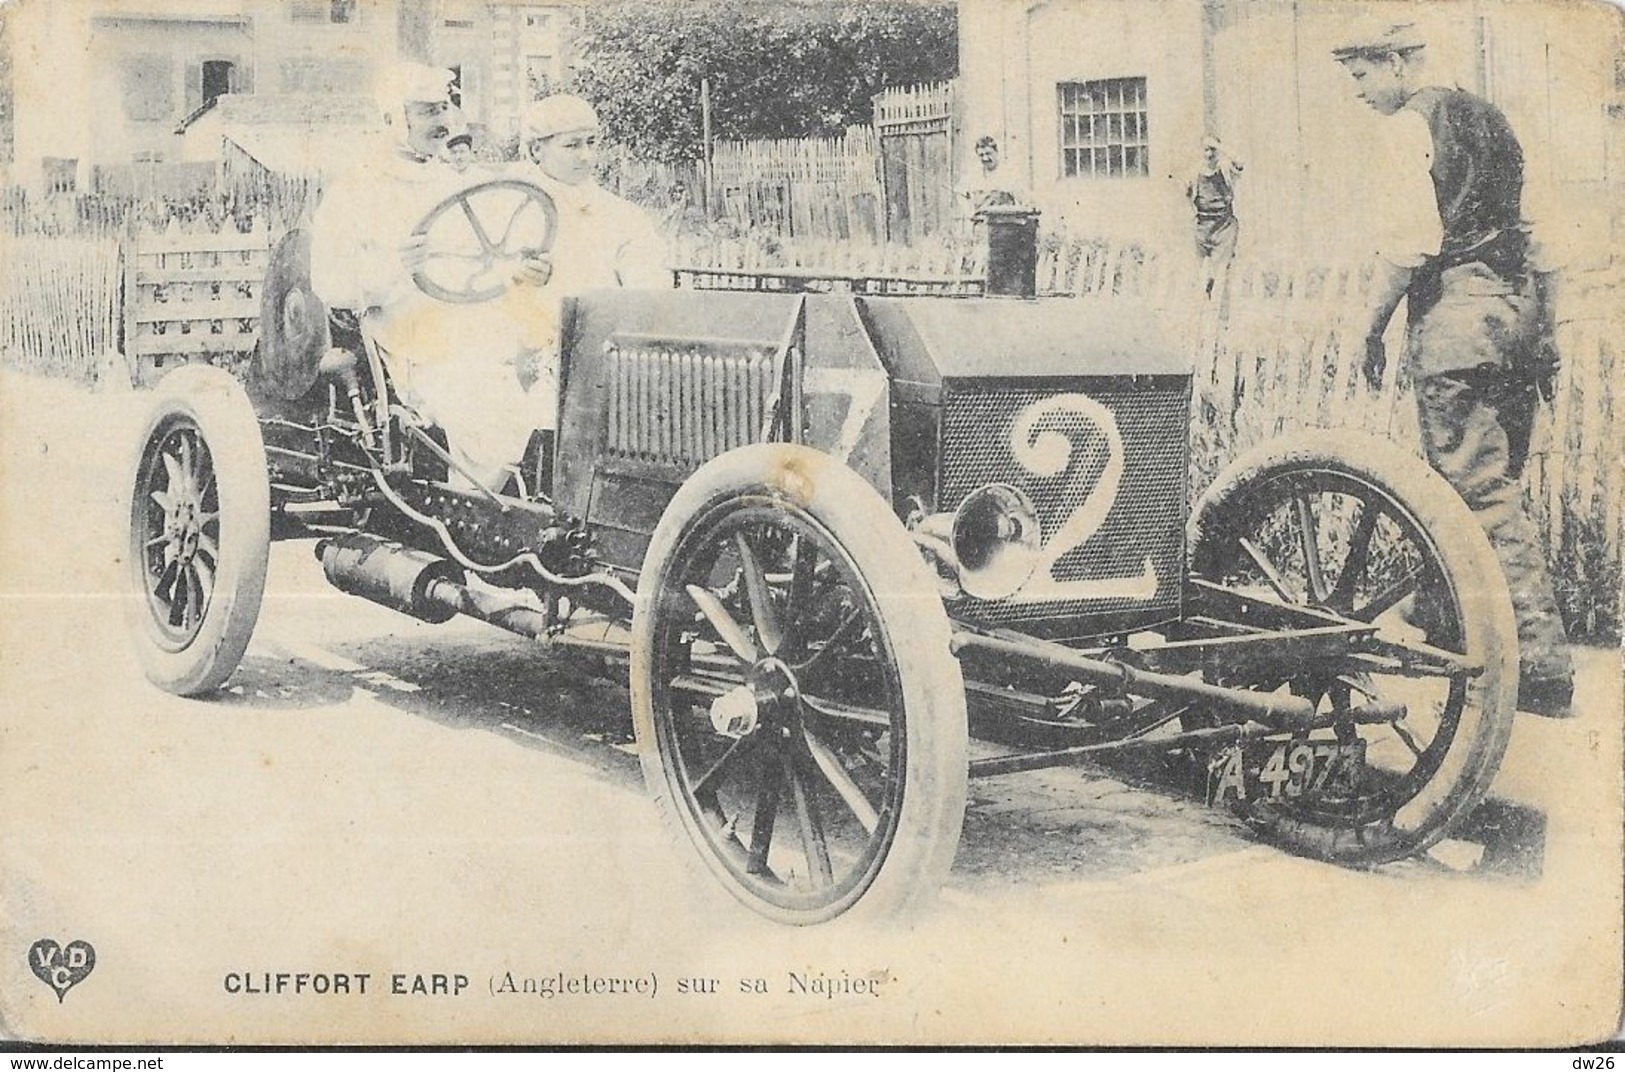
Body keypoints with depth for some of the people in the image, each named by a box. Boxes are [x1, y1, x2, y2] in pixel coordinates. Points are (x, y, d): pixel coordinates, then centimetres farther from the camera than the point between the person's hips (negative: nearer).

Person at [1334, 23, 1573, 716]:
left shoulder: (1414, 124, -7)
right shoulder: (1482, 116, 20)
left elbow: (1409, 242, -17)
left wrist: (1372, 327, -8)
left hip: (1457, 316, -9)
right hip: (1517, 305, 9)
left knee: (1481, 491, -8)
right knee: (1493, 476, 14)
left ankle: (1541, 664, -10)